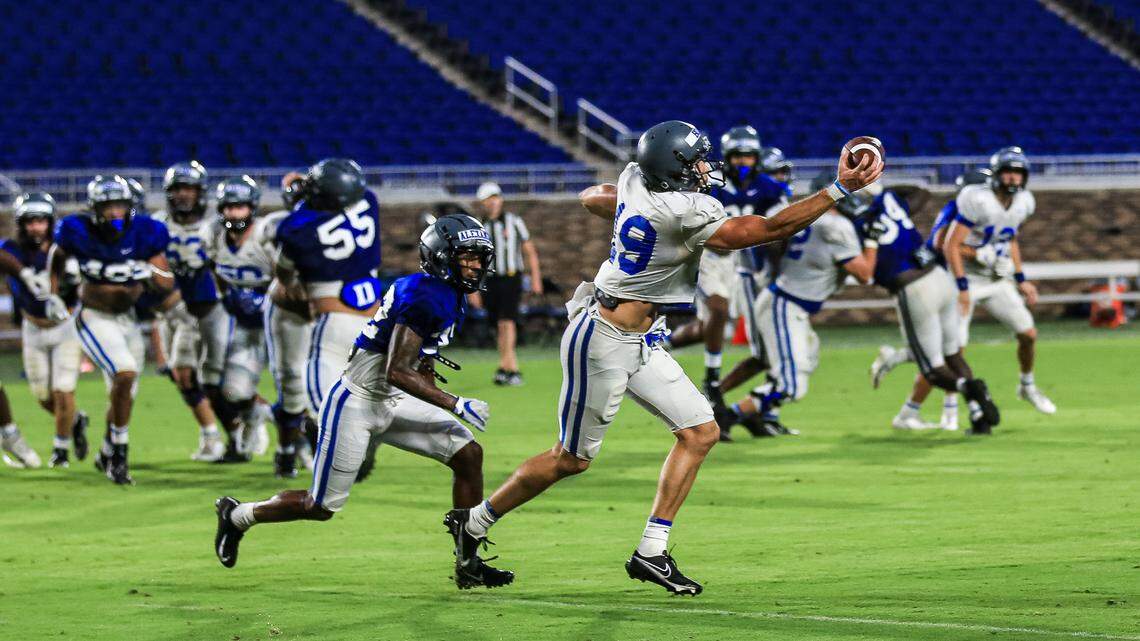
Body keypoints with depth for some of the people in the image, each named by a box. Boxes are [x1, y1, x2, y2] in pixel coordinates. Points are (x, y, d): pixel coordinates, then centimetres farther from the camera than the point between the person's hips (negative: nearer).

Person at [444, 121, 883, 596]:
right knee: (572, 459, 4)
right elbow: (770, 230, -26)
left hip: (641, 342, 10)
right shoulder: (687, 214, -27)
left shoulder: (635, 180, -2)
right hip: (604, 342, -10)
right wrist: (840, 189, -26)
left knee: (701, 432, 4)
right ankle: (474, 522, 22)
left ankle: (650, 553, 5)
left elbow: (591, 198, 20)